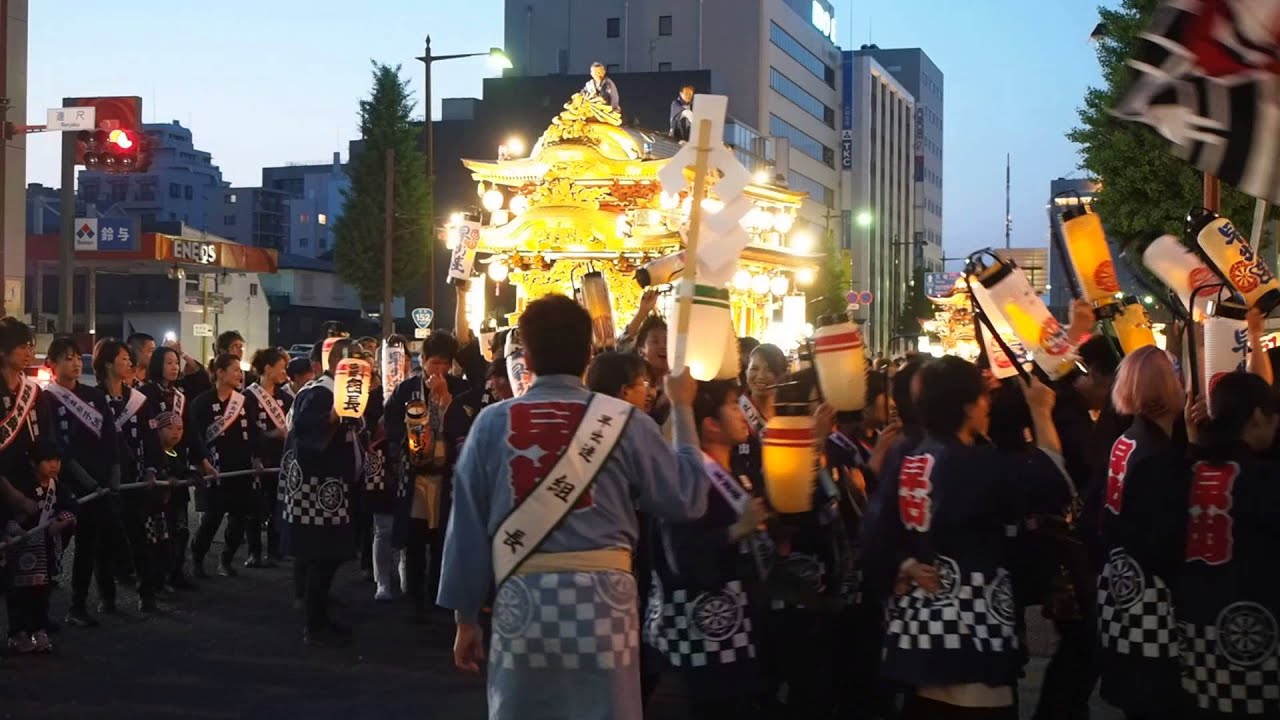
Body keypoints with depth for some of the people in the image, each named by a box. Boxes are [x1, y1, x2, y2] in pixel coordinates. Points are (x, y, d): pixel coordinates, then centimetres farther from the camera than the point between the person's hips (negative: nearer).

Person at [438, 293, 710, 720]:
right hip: (601, 597, -1)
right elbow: (688, 499, 3)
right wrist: (682, 410, 14)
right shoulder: (624, 422, -2)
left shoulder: (493, 422, 1)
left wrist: (465, 616, 12)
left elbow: (468, 525, 3)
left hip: (522, 597, 1)